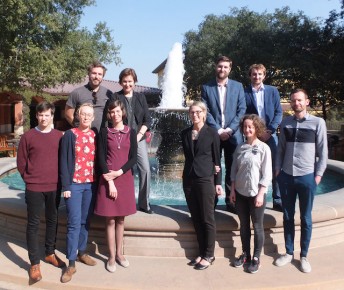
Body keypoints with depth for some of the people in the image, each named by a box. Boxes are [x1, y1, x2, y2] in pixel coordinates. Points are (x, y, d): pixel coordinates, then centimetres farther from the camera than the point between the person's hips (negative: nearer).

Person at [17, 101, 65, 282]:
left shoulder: (59, 136, 2)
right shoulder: (28, 136, -3)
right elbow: (21, 162, 3)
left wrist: (59, 179, 7)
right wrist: (30, 179, 5)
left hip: (54, 187, 2)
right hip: (34, 188, -2)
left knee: (52, 220, 14)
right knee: (33, 224, 2)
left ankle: (50, 253, 32)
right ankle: (34, 263, 11)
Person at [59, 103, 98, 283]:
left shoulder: (95, 136, 7)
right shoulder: (70, 135, -3)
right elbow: (63, 161, -5)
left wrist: (98, 182, 3)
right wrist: (65, 186, -10)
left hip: (91, 184, 4)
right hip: (74, 184, -4)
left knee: (85, 221, 12)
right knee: (74, 223, -4)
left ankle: (81, 252, 28)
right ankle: (71, 264, 2)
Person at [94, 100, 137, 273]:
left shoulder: (131, 132, 6)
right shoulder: (104, 132, 2)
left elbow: (133, 157, 0)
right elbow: (101, 157, -4)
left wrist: (119, 172, -13)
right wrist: (110, 181, -12)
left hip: (125, 178, 2)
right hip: (108, 178, -1)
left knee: (121, 219, 9)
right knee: (110, 219, 1)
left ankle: (119, 253, 21)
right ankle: (112, 256, 11)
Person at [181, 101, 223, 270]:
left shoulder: (212, 133, -2)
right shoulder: (185, 133, 8)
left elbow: (217, 159, -1)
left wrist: (218, 183, -4)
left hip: (206, 179, -4)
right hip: (189, 179, 4)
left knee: (207, 219, 2)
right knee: (196, 218, 10)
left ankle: (209, 256, 13)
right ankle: (201, 253, 21)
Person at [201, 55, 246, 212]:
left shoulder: (238, 86, 8)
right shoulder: (206, 87, 5)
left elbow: (242, 109, 2)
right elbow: (206, 111, -1)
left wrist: (230, 129, -10)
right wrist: (218, 130, -11)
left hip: (233, 134, 1)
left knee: (232, 169, 5)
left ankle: (231, 201, 15)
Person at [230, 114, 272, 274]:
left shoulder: (264, 148, -8)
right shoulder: (240, 148, 4)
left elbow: (267, 174, -10)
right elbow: (234, 170, 8)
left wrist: (260, 194, -14)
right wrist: (233, 190, 3)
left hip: (256, 193, -4)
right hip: (240, 193, 4)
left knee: (257, 226, 5)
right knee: (244, 225, 13)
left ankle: (256, 258, 15)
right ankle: (245, 254, 26)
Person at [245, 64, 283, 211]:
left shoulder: (273, 91, 8)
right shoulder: (244, 93, 2)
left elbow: (278, 112, 4)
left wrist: (270, 131, -8)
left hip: (270, 134, 2)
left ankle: (277, 200, 10)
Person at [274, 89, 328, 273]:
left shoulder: (318, 123, -2)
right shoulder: (285, 123, 6)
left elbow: (323, 151, -2)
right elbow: (281, 148, 8)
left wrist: (318, 174, -6)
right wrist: (277, 169, 1)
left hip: (307, 177, -2)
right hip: (286, 176, 3)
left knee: (306, 218, 8)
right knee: (288, 217, 11)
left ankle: (304, 256, 22)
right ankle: (289, 253, 25)